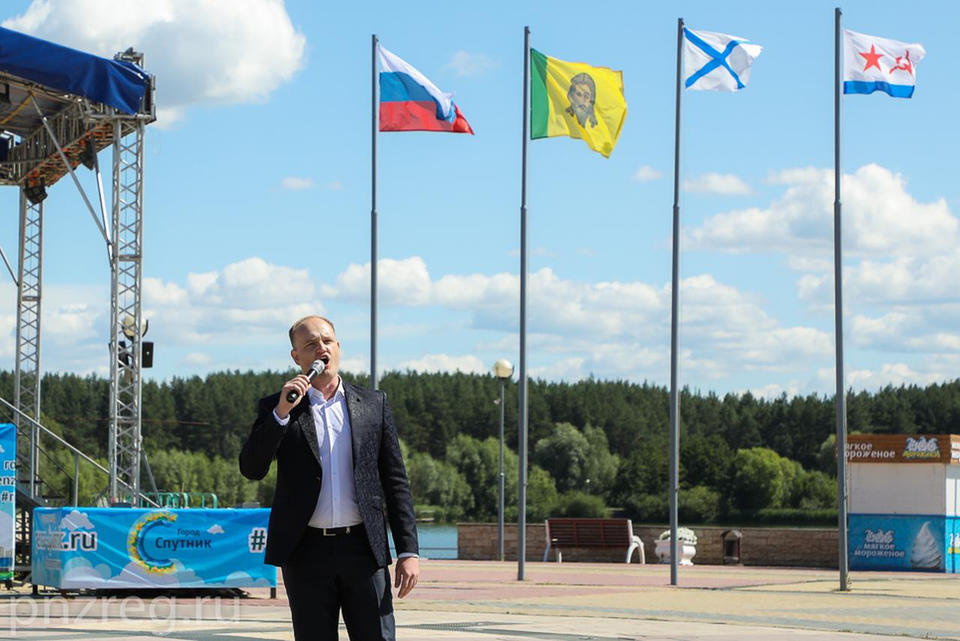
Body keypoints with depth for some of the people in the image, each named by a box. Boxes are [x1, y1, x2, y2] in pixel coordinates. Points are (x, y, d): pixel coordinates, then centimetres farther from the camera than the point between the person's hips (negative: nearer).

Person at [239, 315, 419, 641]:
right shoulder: (275, 409, 6)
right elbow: (251, 468, -6)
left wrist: (408, 551, 1)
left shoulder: (373, 404, 9)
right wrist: (281, 411, -16)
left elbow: (395, 481, 8)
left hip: (362, 549, 1)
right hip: (306, 552, 0)